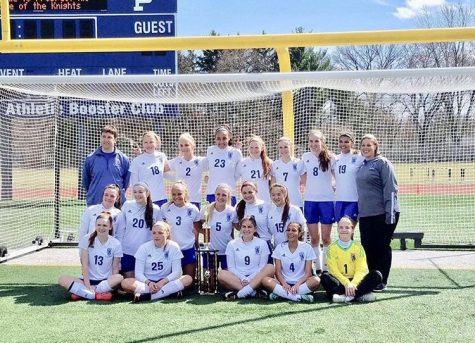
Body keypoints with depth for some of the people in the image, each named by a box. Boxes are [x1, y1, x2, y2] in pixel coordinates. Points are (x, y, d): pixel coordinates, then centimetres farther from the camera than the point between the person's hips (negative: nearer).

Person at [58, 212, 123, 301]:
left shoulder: (116, 244, -1)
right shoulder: (87, 239, -1)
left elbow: (115, 269, -1)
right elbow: (84, 265, -6)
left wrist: (111, 285, -17)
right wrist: (88, 286, -15)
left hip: (107, 281, -1)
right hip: (88, 280, 1)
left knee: (119, 277, -34)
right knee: (62, 279, -23)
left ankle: (82, 293, -27)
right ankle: (98, 295, -32)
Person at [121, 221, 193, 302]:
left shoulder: (173, 247, -3)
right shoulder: (144, 247, -2)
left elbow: (176, 272, -7)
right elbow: (138, 273, -6)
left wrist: (162, 282, -24)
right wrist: (148, 283, -26)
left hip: (165, 282, 0)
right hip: (147, 282, 0)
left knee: (188, 279, -27)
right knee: (125, 282, -29)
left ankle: (148, 296, -33)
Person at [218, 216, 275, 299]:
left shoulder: (262, 243, 6)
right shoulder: (232, 244, 7)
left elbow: (262, 267, 0)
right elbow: (231, 267, 2)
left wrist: (249, 279, -14)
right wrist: (242, 279, -15)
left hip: (256, 279, 0)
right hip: (237, 279, 0)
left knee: (270, 268, -28)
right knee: (221, 274, -28)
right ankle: (252, 292, -31)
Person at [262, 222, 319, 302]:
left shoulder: (307, 247, 0)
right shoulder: (280, 247, 4)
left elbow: (308, 272, -3)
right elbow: (278, 271, 1)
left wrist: (297, 285, -20)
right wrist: (284, 283, -19)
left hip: (301, 283, -1)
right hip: (284, 283, 1)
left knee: (316, 280, -32)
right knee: (265, 280, -27)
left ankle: (280, 294, -30)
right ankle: (298, 297, -35)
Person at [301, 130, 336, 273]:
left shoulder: (330, 157, -4)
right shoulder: (305, 157, 5)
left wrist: (335, 187, -6)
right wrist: (311, 188, 8)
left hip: (327, 200, -3)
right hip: (310, 200, 3)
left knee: (326, 238, 3)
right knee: (314, 238, 7)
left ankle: (326, 267, 15)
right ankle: (318, 267, 18)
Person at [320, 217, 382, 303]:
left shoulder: (358, 246, 5)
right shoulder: (332, 247, 2)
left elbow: (361, 269, -4)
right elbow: (333, 270, -7)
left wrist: (353, 284, -22)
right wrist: (347, 283, -22)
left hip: (355, 281, 2)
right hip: (339, 281, -1)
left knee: (376, 275, -21)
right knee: (325, 277, -31)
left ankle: (348, 296, -35)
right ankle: (360, 294, -37)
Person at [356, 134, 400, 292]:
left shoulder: (382, 163, -6)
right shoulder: (362, 165, 15)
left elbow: (391, 189, -12)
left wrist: (390, 213, -18)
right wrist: (358, 210, 18)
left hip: (382, 214, -7)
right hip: (365, 214, 7)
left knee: (382, 247, 2)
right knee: (368, 247, 9)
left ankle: (382, 281, 11)